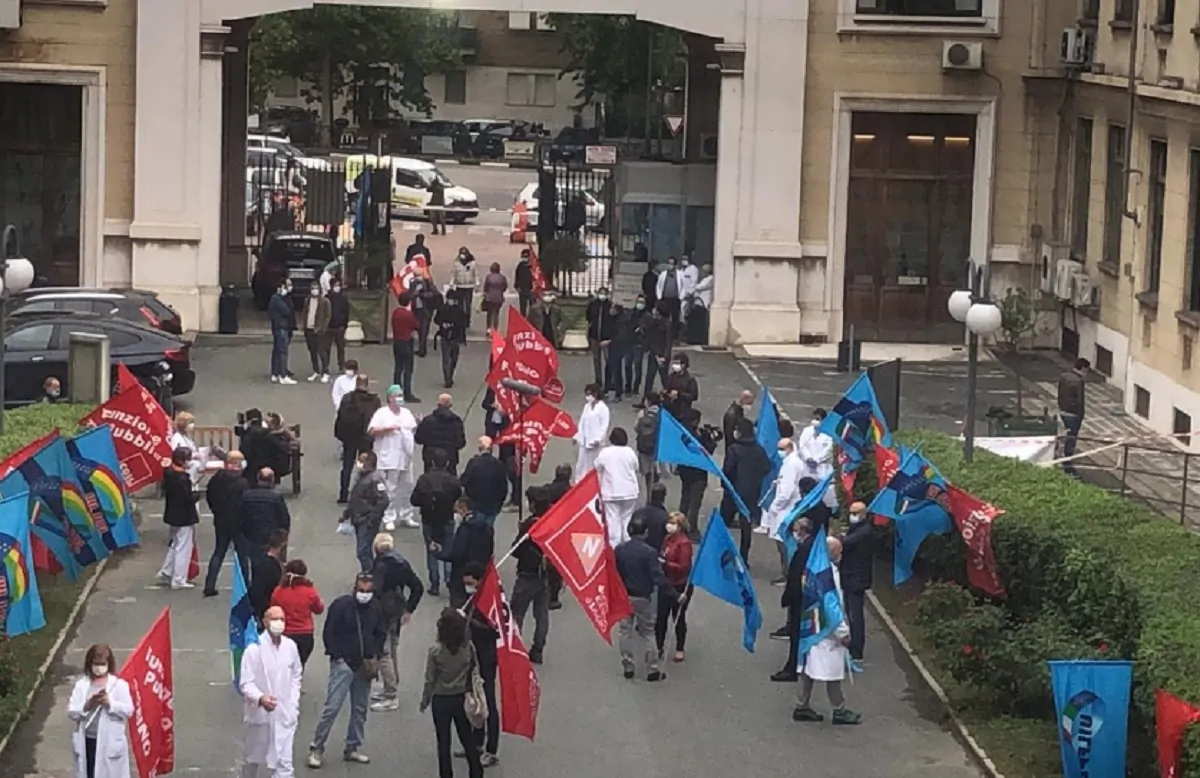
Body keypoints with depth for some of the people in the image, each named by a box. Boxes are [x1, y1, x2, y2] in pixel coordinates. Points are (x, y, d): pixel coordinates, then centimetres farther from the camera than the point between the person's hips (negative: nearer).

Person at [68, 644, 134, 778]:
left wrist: (110, 703, -23)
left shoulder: (119, 684, -3)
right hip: (87, 741, 3)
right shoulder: (81, 685, 5)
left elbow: (129, 710, -9)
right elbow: (71, 711, 1)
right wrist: (86, 706, -18)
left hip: (110, 742, -3)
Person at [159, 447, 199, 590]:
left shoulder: (168, 473, 0)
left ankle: (166, 571, 33)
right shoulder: (182, 478, -26)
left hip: (173, 515, 9)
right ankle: (179, 580, 9)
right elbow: (188, 499, -26)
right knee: (183, 547, 2)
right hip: (184, 517, -9)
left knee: (175, 543, 26)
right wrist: (196, 495, -5)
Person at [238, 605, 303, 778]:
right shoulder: (254, 648, -16)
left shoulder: (291, 646, -3)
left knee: (284, 762, -7)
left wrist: (294, 704, 6)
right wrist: (260, 698, -35)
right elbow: (245, 683, -17)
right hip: (258, 713, -2)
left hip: (284, 714, 2)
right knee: (252, 758, 19)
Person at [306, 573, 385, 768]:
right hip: (343, 664, -5)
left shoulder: (376, 609, 4)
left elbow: (380, 634, 15)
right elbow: (329, 634, -9)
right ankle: (316, 748, -1)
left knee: (360, 708, 10)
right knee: (332, 707, -9)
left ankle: (352, 748, 21)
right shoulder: (341, 605, -11)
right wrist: (338, 657, -12)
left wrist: (375, 657, 3)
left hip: (364, 665, 6)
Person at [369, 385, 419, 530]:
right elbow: (371, 431, -12)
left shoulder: (407, 413, 16)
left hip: (405, 458, 7)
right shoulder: (382, 413, -4)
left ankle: (406, 517, 21)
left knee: (407, 489, 11)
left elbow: (414, 430, 21)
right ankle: (389, 519, -2)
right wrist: (389, 428, -20)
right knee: (390, 491, -7)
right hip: (389, 459, -7)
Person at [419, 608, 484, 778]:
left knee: (443, 742, 9)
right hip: (462, 699, 3)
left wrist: (424, 702, 2)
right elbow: (475, 672, -1)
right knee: (467, 738, 17)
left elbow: (430, 680, -12)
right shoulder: (468, 647, -11)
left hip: (441, 700, -3)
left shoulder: (435, 651, -18)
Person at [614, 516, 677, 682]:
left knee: (626, 631, 12)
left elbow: (614, 573, 4)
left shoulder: (619, 550, -4)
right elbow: (658, 577, -20)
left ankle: (628, 668, 15)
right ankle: (652, 670, 6)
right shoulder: (649, 552, -17)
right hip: (642, 598, -3)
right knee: (647, 633, 6)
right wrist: (675, 595, -15)